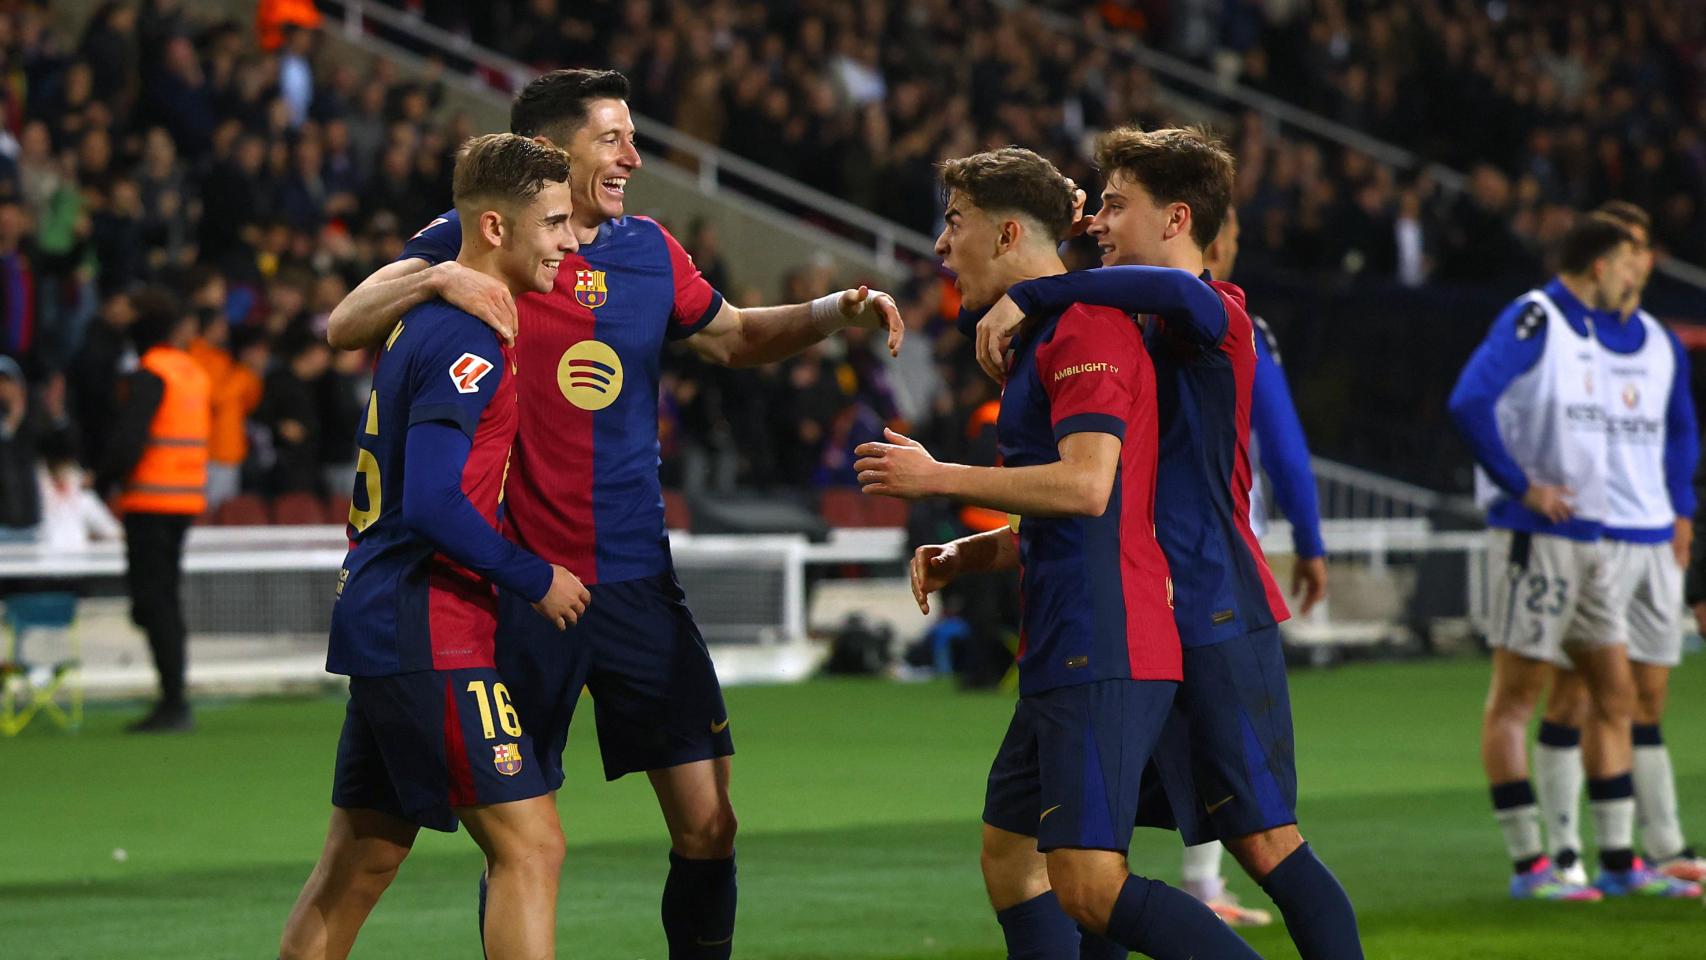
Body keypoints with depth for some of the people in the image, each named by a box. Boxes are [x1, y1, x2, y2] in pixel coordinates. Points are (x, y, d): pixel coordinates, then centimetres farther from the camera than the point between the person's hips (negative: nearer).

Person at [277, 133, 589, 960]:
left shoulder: (427, 319, 14)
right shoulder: (464, 341, -16)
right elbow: (434, 505, -22)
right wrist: (536, 580, -11)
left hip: (381, 629, 10)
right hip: (428, 635, -10)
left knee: (358, 864, 14)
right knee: (530, 846, -11)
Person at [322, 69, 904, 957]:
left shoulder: (648, 250, 8)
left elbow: (732, 337, 25)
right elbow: (343, 328, -10)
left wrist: (839, 310, 10)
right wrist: (434, 279, -28)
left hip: (637, 584, 4)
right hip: (522, 586, -4)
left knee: (708, 826, 0)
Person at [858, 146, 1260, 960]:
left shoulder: (1085, 325, -11)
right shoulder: (1037, 337, 23)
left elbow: (1085, 486, -23)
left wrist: (937, 477, -15)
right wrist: (965, 555, 16)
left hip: (1101, 659, -11)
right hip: (1063, 657, 11)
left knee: (1089, 888, -17)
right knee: (1009, 860, 14)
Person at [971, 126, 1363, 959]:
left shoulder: (1216, 314, -10)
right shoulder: (1138, 329, 18)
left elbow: (1181, 293, -38)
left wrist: (1028, 296, -34)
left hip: (1213, 616, -10)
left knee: (1264, 841, -9)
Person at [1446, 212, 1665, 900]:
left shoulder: (1583, 331, 17)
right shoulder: (1532, 318, -11)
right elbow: (1469, 403, -23)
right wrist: (1522, 487, -19)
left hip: (1585, 541, 10)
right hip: (1535, 538, -10)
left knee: (1616, 694, 9)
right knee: (1513, 699, -5)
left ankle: (1618, 859, 13)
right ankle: (1527, 864, -5)